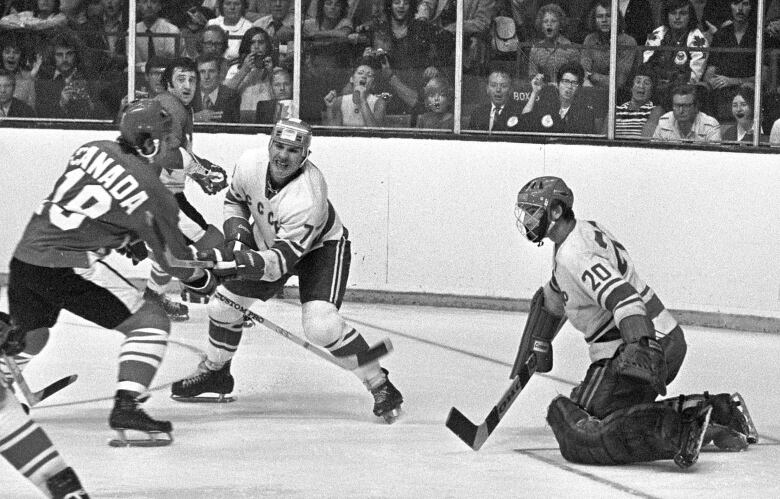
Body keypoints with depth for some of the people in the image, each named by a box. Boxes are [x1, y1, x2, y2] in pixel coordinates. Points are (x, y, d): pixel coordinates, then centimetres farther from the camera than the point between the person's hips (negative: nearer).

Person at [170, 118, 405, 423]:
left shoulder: (308, 196, -39)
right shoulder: (251, 164, -21)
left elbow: (281, 260, -40)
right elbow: (234, 201, 3)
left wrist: (231, 258, -51)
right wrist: (237, 235, -14)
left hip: (320, 248, -7)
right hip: (268, 243, 7)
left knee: (321, 325, -26)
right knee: (224, 303, 3)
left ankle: (380, 386, -13)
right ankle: (215, 372, 29)